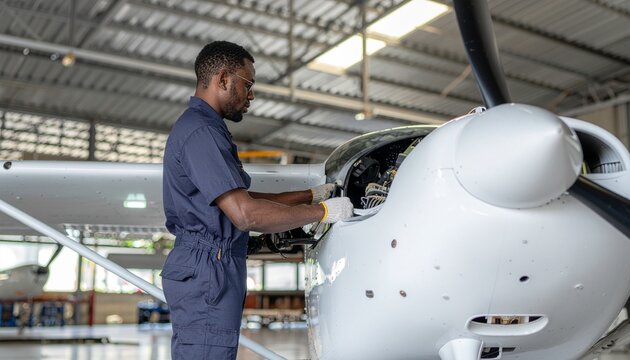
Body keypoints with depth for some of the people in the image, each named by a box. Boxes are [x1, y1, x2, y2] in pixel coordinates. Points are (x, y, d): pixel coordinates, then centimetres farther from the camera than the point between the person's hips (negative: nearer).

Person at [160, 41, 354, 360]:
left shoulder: (203, 128, 19)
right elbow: (245, 214, -23)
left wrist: (311, 195, 18)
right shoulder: (200, 132, -15)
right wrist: (322, 211, -15)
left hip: (208, 271, 10)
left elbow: (245, 200, 21)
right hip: (208, 272, -10)